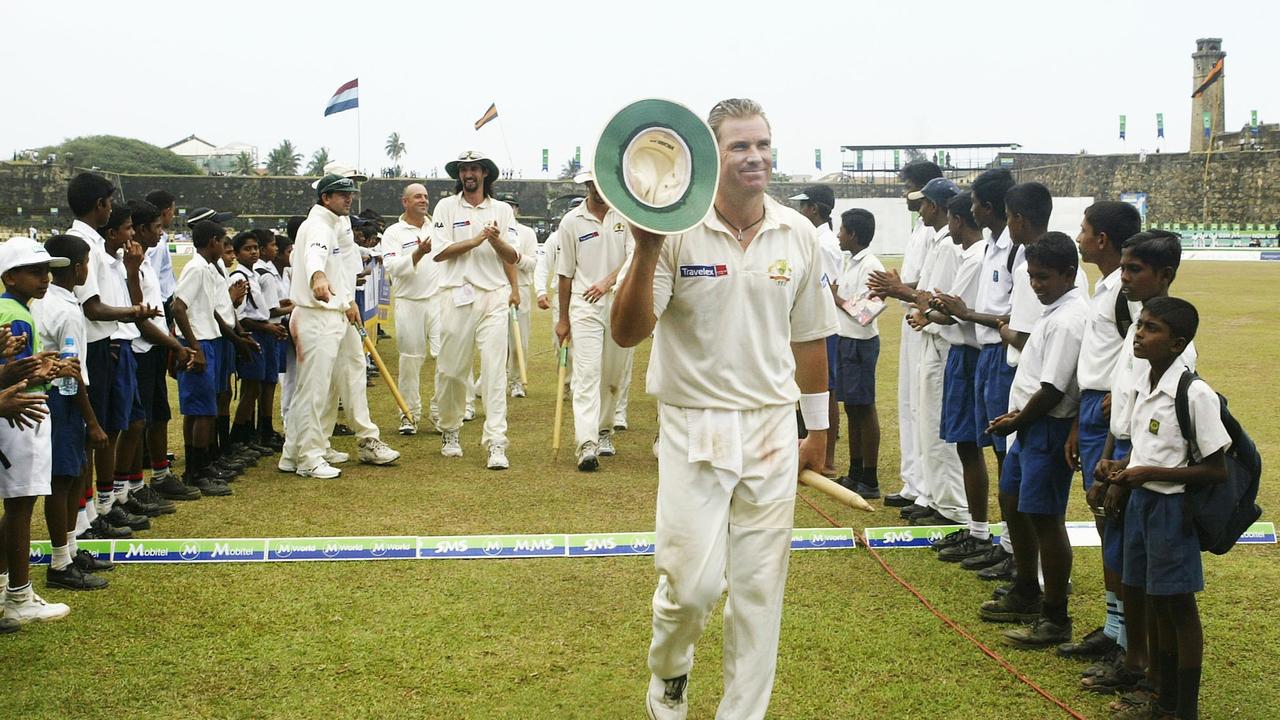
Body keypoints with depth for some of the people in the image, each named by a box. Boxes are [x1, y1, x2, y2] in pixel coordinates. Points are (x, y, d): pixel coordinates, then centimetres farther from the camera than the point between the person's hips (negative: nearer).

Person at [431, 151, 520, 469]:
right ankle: (449, 431, 24)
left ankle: (496, 443, -10)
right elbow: (440, 252, -2)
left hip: (494, 296, 1)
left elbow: (512, 257, 8)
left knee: (495, 370, -7)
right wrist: (476, 240, -10)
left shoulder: (502, 210, 12)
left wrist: (496, 241, -12)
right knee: (452, 370, 4)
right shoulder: (446, 207, 8)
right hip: (457, 296, 0)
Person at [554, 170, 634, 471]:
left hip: (621, 305, 1)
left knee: (613, 376, 10)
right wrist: (563, 319, 8)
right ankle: (586, 444, -20)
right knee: (587, 373, -12)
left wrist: (607, 282, -24)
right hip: (584, 308, -1)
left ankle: (604, 431, 28)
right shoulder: (571, 221, 3)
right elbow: (566, 274, 7)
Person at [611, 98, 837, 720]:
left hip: (772, 429, 3)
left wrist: (817, 430, 16)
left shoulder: (798, 235, 3)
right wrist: (645, 253, -29)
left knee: (760, 586, 6)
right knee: (692, 581, -4)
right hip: (694, 428, -3)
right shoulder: (677, 231, -8)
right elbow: (627, 333, -15)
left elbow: (808, 339, 12)